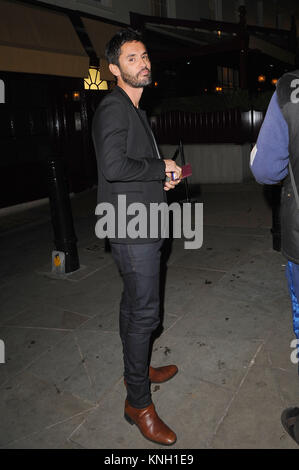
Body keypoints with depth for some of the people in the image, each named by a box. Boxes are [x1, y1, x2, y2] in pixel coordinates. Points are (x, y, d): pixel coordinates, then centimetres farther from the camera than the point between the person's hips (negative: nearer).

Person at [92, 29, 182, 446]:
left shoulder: (135, 110, 21)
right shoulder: (113, 107, -11)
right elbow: (113, 166, -25)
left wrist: (165, 176, 8)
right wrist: (161, 168, -12)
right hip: (131, 227, -10)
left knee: (134, 303, 18)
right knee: (144, 311, -5)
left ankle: (137, 369, 36)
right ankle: (138, 402, 10)